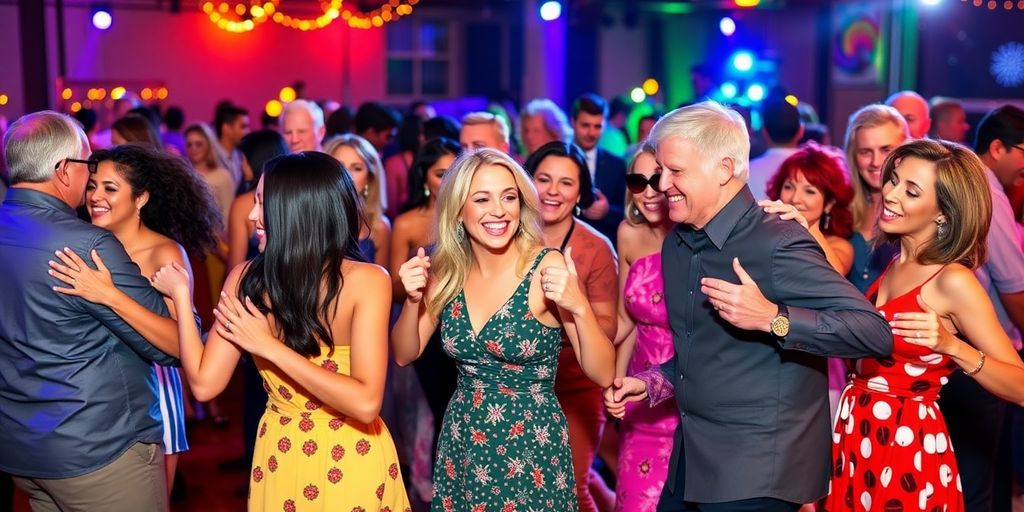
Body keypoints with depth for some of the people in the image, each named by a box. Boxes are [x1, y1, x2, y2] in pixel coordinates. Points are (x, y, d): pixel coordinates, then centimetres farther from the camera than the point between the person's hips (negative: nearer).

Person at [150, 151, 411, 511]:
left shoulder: (246, 278, -15)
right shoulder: (367, 280, -20)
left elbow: (204, 383, -10)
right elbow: (364, 403, -25)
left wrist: (180, 294, -4)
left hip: (279, 453, 2)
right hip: (355, 460, -2)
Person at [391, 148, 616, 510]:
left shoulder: (547, 268, -16)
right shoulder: (448, 272, -3)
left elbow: (602, 374, -16)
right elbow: (404, 355, 5)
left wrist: (579, 306, -32)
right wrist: (413, 300, -13)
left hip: (530, 449, -4)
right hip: (462, 445, 4)